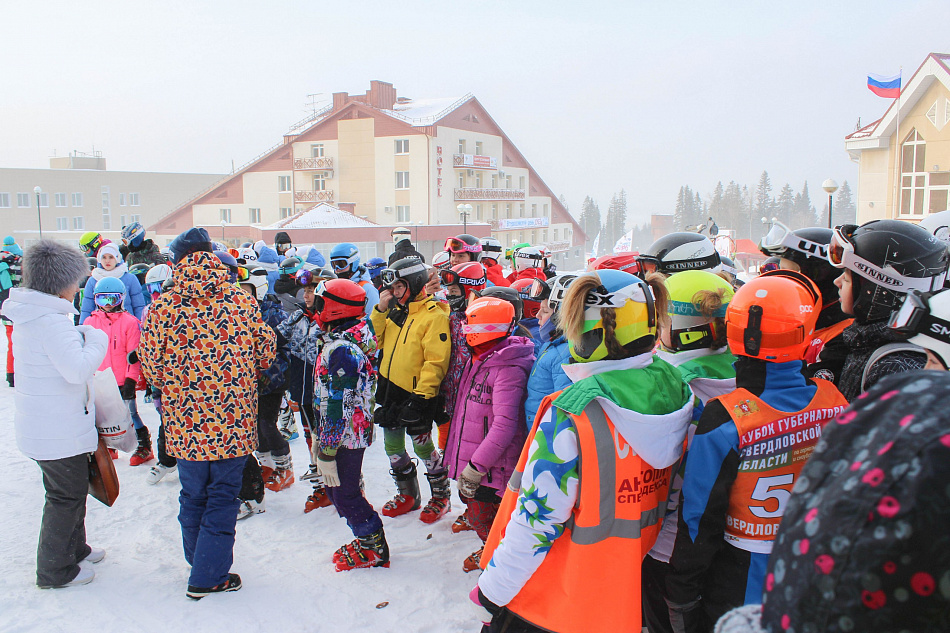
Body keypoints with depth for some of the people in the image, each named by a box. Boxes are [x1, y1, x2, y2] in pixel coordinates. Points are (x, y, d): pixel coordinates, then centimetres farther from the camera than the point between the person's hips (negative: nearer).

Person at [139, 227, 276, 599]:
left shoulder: (162, 307, -9)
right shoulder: (241, 301, -7)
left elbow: (151, 367, -2)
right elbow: (266, 354, 2)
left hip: (185, 424, 1)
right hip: (233, 422, -1)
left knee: (192, 496, 19)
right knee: (223, 498, 11)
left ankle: (200, 564, 36)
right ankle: (208, 577, 17)